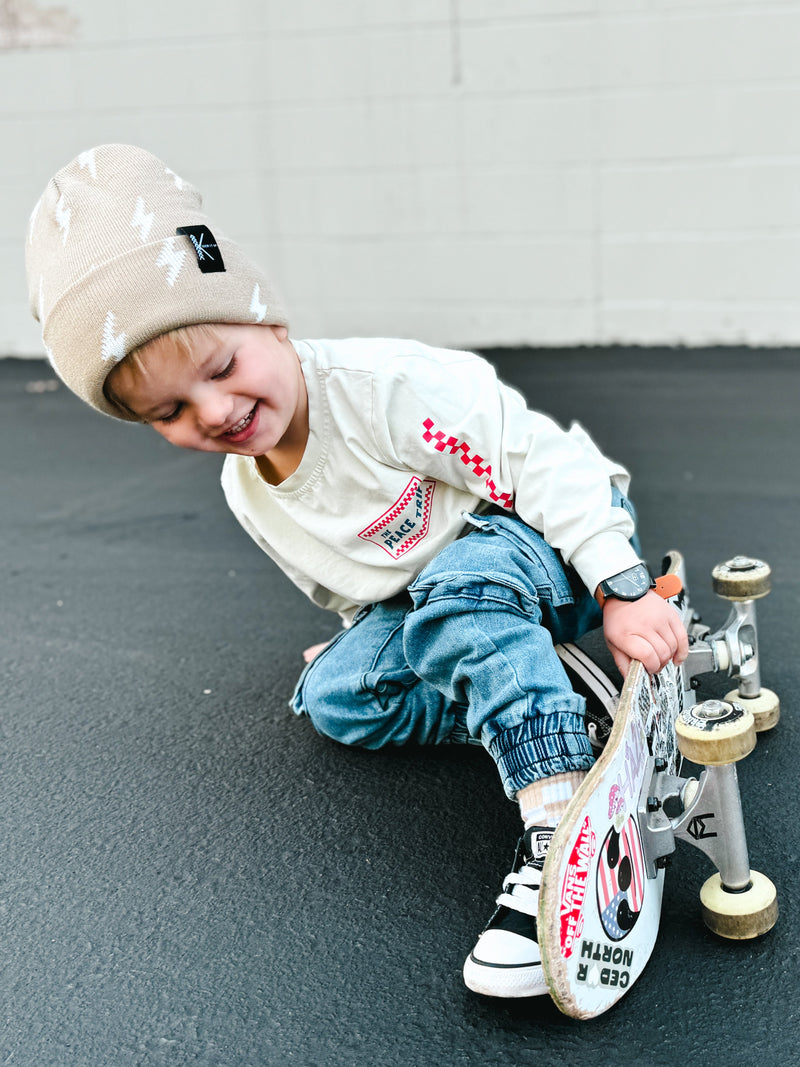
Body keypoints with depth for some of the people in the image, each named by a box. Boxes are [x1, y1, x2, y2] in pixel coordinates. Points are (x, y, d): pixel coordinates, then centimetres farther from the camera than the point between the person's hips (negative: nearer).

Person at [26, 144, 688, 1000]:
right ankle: (529, 688, -9)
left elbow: (547, 464, -27)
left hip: (550, 547, -7)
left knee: (464, 584, -39)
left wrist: (623, 592, -29)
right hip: (424, 595, 7)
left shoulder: (389, 388, -28)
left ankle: (564, 817, -43)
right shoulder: (246, 492, -3)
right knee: (334, 696, -12)